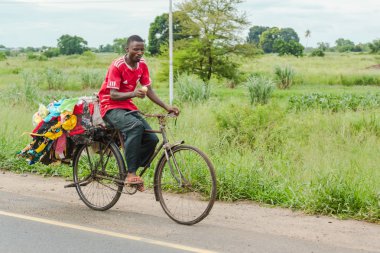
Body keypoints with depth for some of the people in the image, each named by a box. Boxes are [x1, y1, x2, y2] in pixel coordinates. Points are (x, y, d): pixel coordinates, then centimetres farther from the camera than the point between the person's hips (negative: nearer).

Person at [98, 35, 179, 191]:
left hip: (128, 107, 7)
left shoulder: (142, 65, 3)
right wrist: (133, 93, -39)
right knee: (136, 126, -36)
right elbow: (113, 95, -22)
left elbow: (149, 91, 5)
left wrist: (166, 107, -6)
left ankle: (131, 173, 6)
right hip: (111, 107, -7)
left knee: (152, 139, -12)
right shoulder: (117, 66, -17)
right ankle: (130, 173, -33)